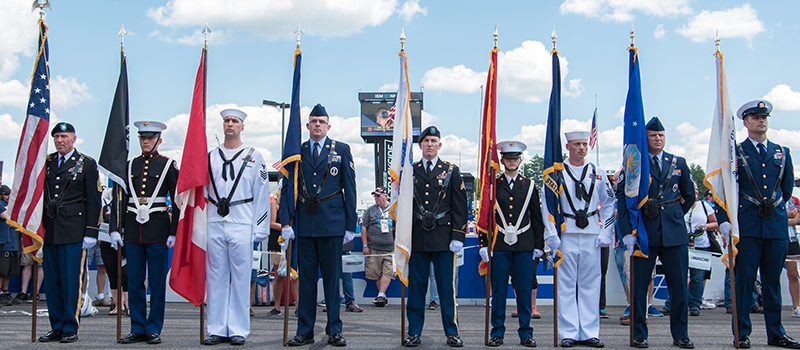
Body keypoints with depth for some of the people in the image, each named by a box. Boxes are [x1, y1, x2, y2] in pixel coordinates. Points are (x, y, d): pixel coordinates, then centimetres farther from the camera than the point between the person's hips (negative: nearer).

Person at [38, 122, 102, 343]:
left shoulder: (87, 164, 3)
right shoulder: (46, 163, 15)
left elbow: (93, 201, -1)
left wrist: (91, 233, -7)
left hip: (73, 232, -4)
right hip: (48, 231, 4)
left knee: (71, 280, -4)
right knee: (51, 281, 6)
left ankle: (70, 328, 4)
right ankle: (57, 327, 15)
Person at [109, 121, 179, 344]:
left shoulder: (169, 165, 3)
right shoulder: (130, 165, 13)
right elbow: (119, 199, 12)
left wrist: (174, 232, -6)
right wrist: (115, 229, 4)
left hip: (158, 229, -3)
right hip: (133, 230, 4)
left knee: (157, 281, 0)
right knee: (134, 281, 5)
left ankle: (154, 329, 8)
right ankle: (137, 328, 13)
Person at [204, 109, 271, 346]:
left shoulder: (254, 157, 6)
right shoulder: (210, 157, 14)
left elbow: (261, 195, 4)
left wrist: (259, 229, -3)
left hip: (241, 227, -3)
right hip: (214, 225, 3)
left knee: (241, 279, -1)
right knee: (215, 279, 5)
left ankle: (238, 330, 7)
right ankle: (217, 329, 12)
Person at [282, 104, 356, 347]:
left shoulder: (341, 150, 7)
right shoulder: (297, 152, 11)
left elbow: (349, 188, 4)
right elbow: (286, 189, 9)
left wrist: (351, 225, -1)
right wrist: (285, 222, -3)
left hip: (332, 224, -2)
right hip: (304, 225, 2)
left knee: (332, 278, 2)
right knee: (306, 278, 5)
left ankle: (334, 331, 10)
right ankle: (305, 331, 11)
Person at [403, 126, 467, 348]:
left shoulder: (451, 171, 7)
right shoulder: (410, 171, 11)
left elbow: (460, 206, 4)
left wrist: (458, 237, -5)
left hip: (443, 238, -1)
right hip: (417, 238, 1)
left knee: (447, 287, 1)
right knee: (416, 287, 4)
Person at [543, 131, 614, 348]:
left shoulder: (598, 174, 8)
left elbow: (609, 205, 12)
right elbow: (547, 206, 1)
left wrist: (606, 233, 3)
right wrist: (552, 236, -6)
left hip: (591, 236, 2)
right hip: (566, 235, -2)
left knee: (590, 285, 4)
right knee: (567, 285, 0)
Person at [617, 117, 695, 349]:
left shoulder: (678, 163, 11)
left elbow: (690, 195, 23)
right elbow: (622, 198, -4)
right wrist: (627, 231, -11)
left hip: (674, 233, 2)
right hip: (644, 233, -2)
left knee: (679, 286, 3)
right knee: (639, 286, 1)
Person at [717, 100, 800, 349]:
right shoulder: (735, 153, 4)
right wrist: (723, 220, -9)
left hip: (777, 226, 3)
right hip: (747, 226, -3)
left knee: (773, 281, 8)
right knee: (744, 281, -2)